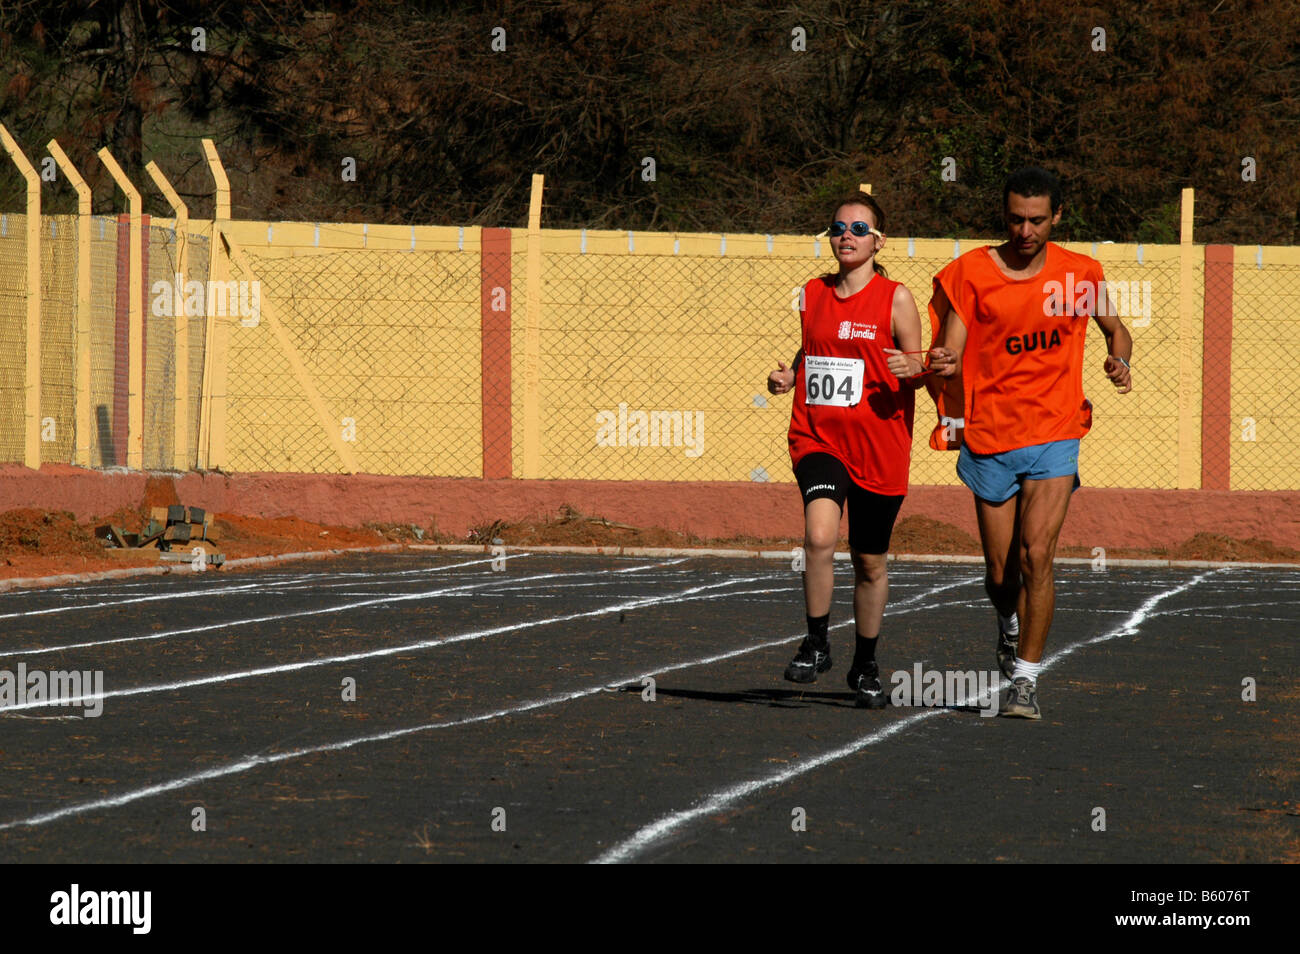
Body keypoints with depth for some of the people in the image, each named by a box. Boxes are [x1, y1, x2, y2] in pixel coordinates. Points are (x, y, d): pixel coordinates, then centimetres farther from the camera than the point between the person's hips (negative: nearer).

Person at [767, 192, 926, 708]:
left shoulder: (896, 299, -2)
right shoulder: (814, 293, 9)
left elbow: (919, 373, 1)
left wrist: (912, 369, -22)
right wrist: (788, 375, 4)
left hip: (879, 447, -1)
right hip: (818, 438, 1)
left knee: (869, 563, 9)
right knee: (819, 535, -25)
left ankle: (865, 667, 28)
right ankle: (816, 642, -8)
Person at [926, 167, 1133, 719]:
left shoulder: (1081, 275, 2)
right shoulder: (971, 273, -3)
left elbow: (1114, 329, 20)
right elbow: (948, 350, -9)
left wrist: (1120, 361, -2)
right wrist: (943, 364, -33)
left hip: (1054, 435, -1)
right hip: (989, 439, 1)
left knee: (1036, 556, -17)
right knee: (1001, 575, 8)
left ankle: (1027, 678, -10)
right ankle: (1011, 624, 43)